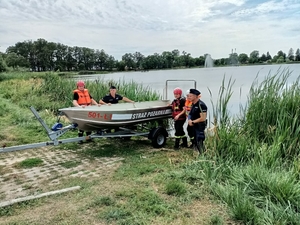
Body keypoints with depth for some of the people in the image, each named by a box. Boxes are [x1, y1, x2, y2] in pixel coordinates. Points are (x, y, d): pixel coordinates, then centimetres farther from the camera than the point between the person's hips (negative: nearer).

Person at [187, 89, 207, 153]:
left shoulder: (201, 105, -19)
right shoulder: (193, 104, 9)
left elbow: (203, 118, -23)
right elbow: (191, 114, 18)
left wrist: (193, 122, -15)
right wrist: (189, 120, -4)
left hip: (200, 127, -10)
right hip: (194, 127, 10)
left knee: (200, 143, -8)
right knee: (196, 142, 17)